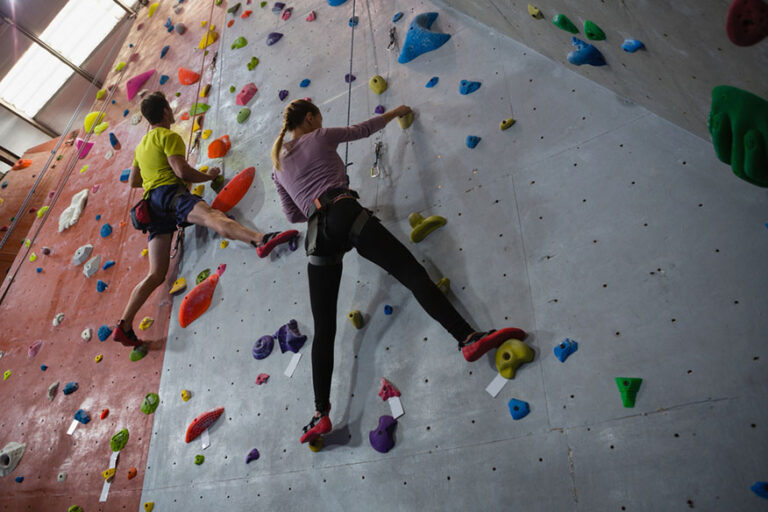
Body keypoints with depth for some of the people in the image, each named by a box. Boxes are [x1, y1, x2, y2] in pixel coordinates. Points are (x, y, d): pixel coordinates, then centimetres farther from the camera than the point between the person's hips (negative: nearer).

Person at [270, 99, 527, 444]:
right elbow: (364, 129, 27)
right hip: (345, 213, -4)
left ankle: (321, 413, -6)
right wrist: (395, 112, 42)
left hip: (318, 234, 5)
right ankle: (468, 337, -31)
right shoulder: (319, 137, 16)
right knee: (413, 274, -14)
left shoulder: (278, 169, 28)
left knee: (323, 330, 1)